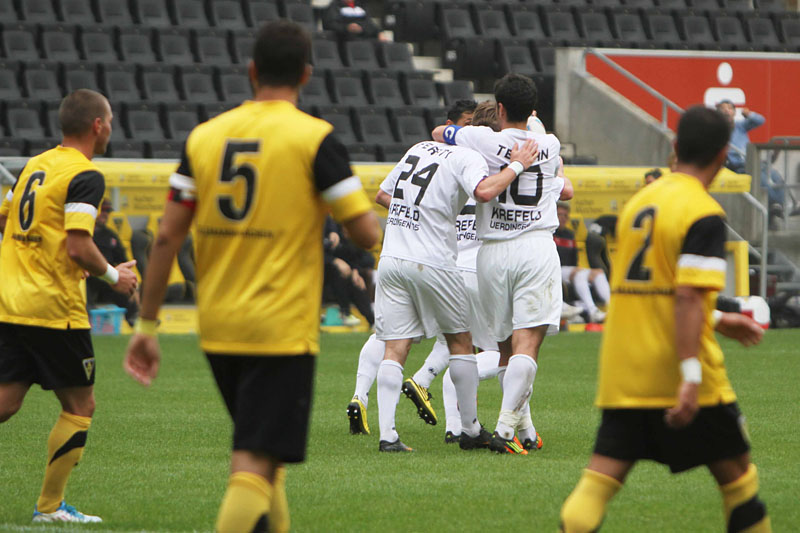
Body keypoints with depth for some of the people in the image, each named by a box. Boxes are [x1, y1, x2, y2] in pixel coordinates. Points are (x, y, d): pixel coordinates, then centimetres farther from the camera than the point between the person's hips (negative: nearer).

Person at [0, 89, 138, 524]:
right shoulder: (85, 176, -12)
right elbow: (78, 248, -20)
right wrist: (113, 276, -4)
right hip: (54, 309, -7)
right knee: (79, 407, 6)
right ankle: (49, 506, 8)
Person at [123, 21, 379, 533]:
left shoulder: (204, 136, 5)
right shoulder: (315, 138, -7)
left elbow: (167, 236, 3)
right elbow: (367, 232, -8)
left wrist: (147, 325, 8)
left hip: (217, 331, 5)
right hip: (282, 331, -5)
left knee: (260, 452, 23)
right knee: (255, 467, -8)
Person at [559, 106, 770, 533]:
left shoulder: (639, 202, 14)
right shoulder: (703, 213, -10)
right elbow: (688, 296, -21)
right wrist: (691, 374, -24)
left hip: (622, 376, 6)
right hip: (677, 374, -6)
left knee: (601, 478, -2)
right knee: (735, 473, 10)